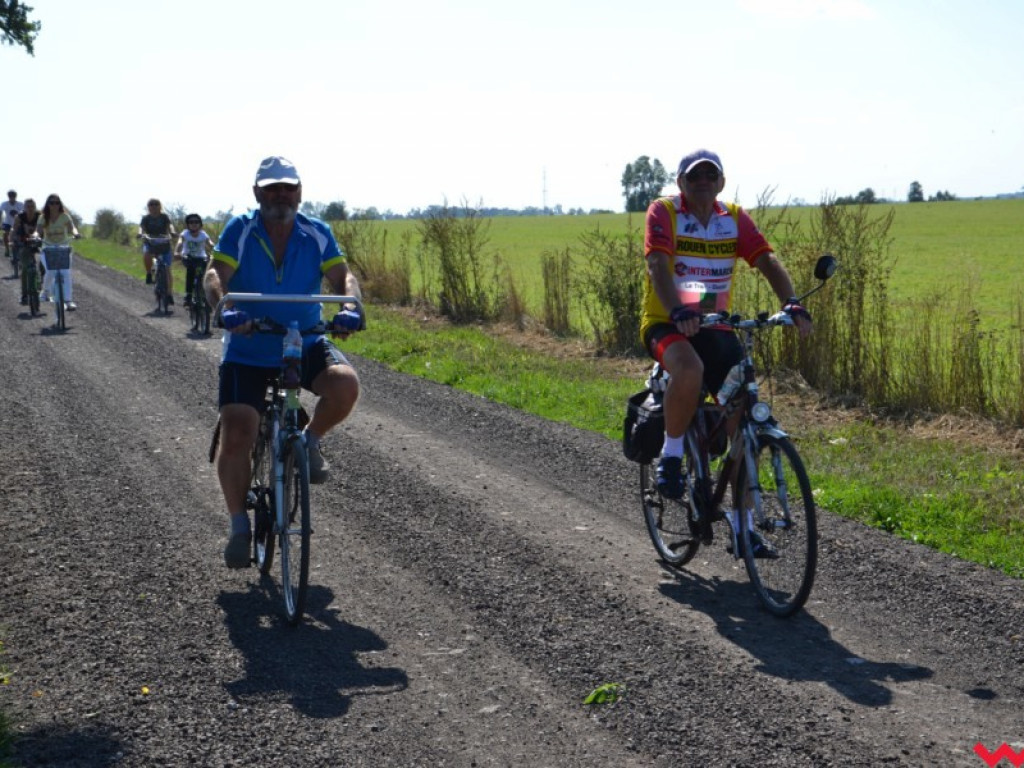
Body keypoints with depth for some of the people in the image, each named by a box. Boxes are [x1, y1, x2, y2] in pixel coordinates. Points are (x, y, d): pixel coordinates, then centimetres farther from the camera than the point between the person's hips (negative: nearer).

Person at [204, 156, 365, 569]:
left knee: (345, 384, -28)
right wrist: (224, 309, -40)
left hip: (305, 345, 1)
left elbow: (343, 275, -11)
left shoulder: (317, 234, -3)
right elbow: (215, 275, -19)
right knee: (236, 437, -9)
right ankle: (239, 525, 10)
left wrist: (351, 306, -34)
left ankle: (310, 440, 3)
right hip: (248, 351, -1)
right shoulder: (240, 230, -9)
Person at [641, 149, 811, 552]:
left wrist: (792, 304, -27)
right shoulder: (663, 213, -8)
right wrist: (678, 312, -41)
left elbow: (768, 262, -8)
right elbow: (658, 266, -23)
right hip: (666, 324, -4)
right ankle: (670, 455, -14)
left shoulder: (735, 218, 4)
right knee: (690, 370, -39)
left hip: (715, 328, 4)